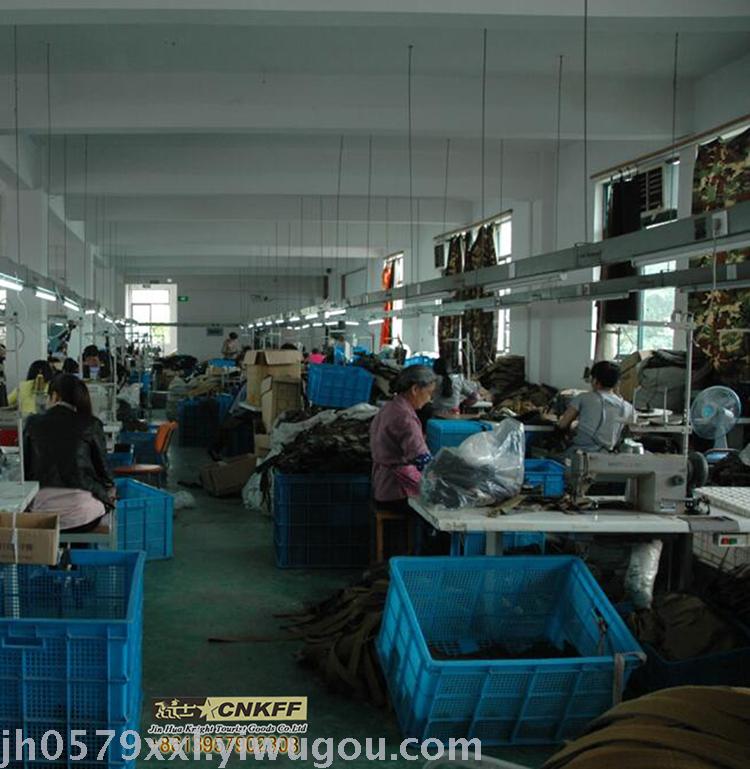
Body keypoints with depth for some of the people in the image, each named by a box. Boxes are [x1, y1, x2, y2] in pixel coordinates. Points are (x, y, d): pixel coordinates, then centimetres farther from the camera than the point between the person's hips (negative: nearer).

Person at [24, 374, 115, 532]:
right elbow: (102, 468, 4)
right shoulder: (91, 425, -1)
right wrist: (110, 488, 25)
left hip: (42, 513, 3)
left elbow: (25, 468, 11)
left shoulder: (33, 423, 5)